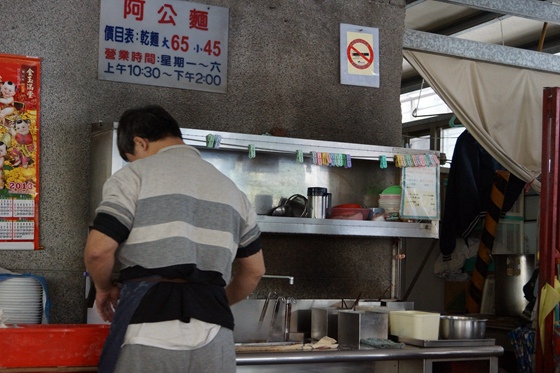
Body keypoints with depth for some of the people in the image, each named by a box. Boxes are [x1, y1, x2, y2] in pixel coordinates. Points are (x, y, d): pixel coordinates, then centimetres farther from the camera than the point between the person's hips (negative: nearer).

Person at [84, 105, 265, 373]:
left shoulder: (134, 176, 2)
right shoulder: (230, 188, 19)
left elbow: (98, 250, -8)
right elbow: (254, 270, 23)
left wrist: (104, 287, 12)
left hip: (148, 332, -4)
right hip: (213, 337, 5)